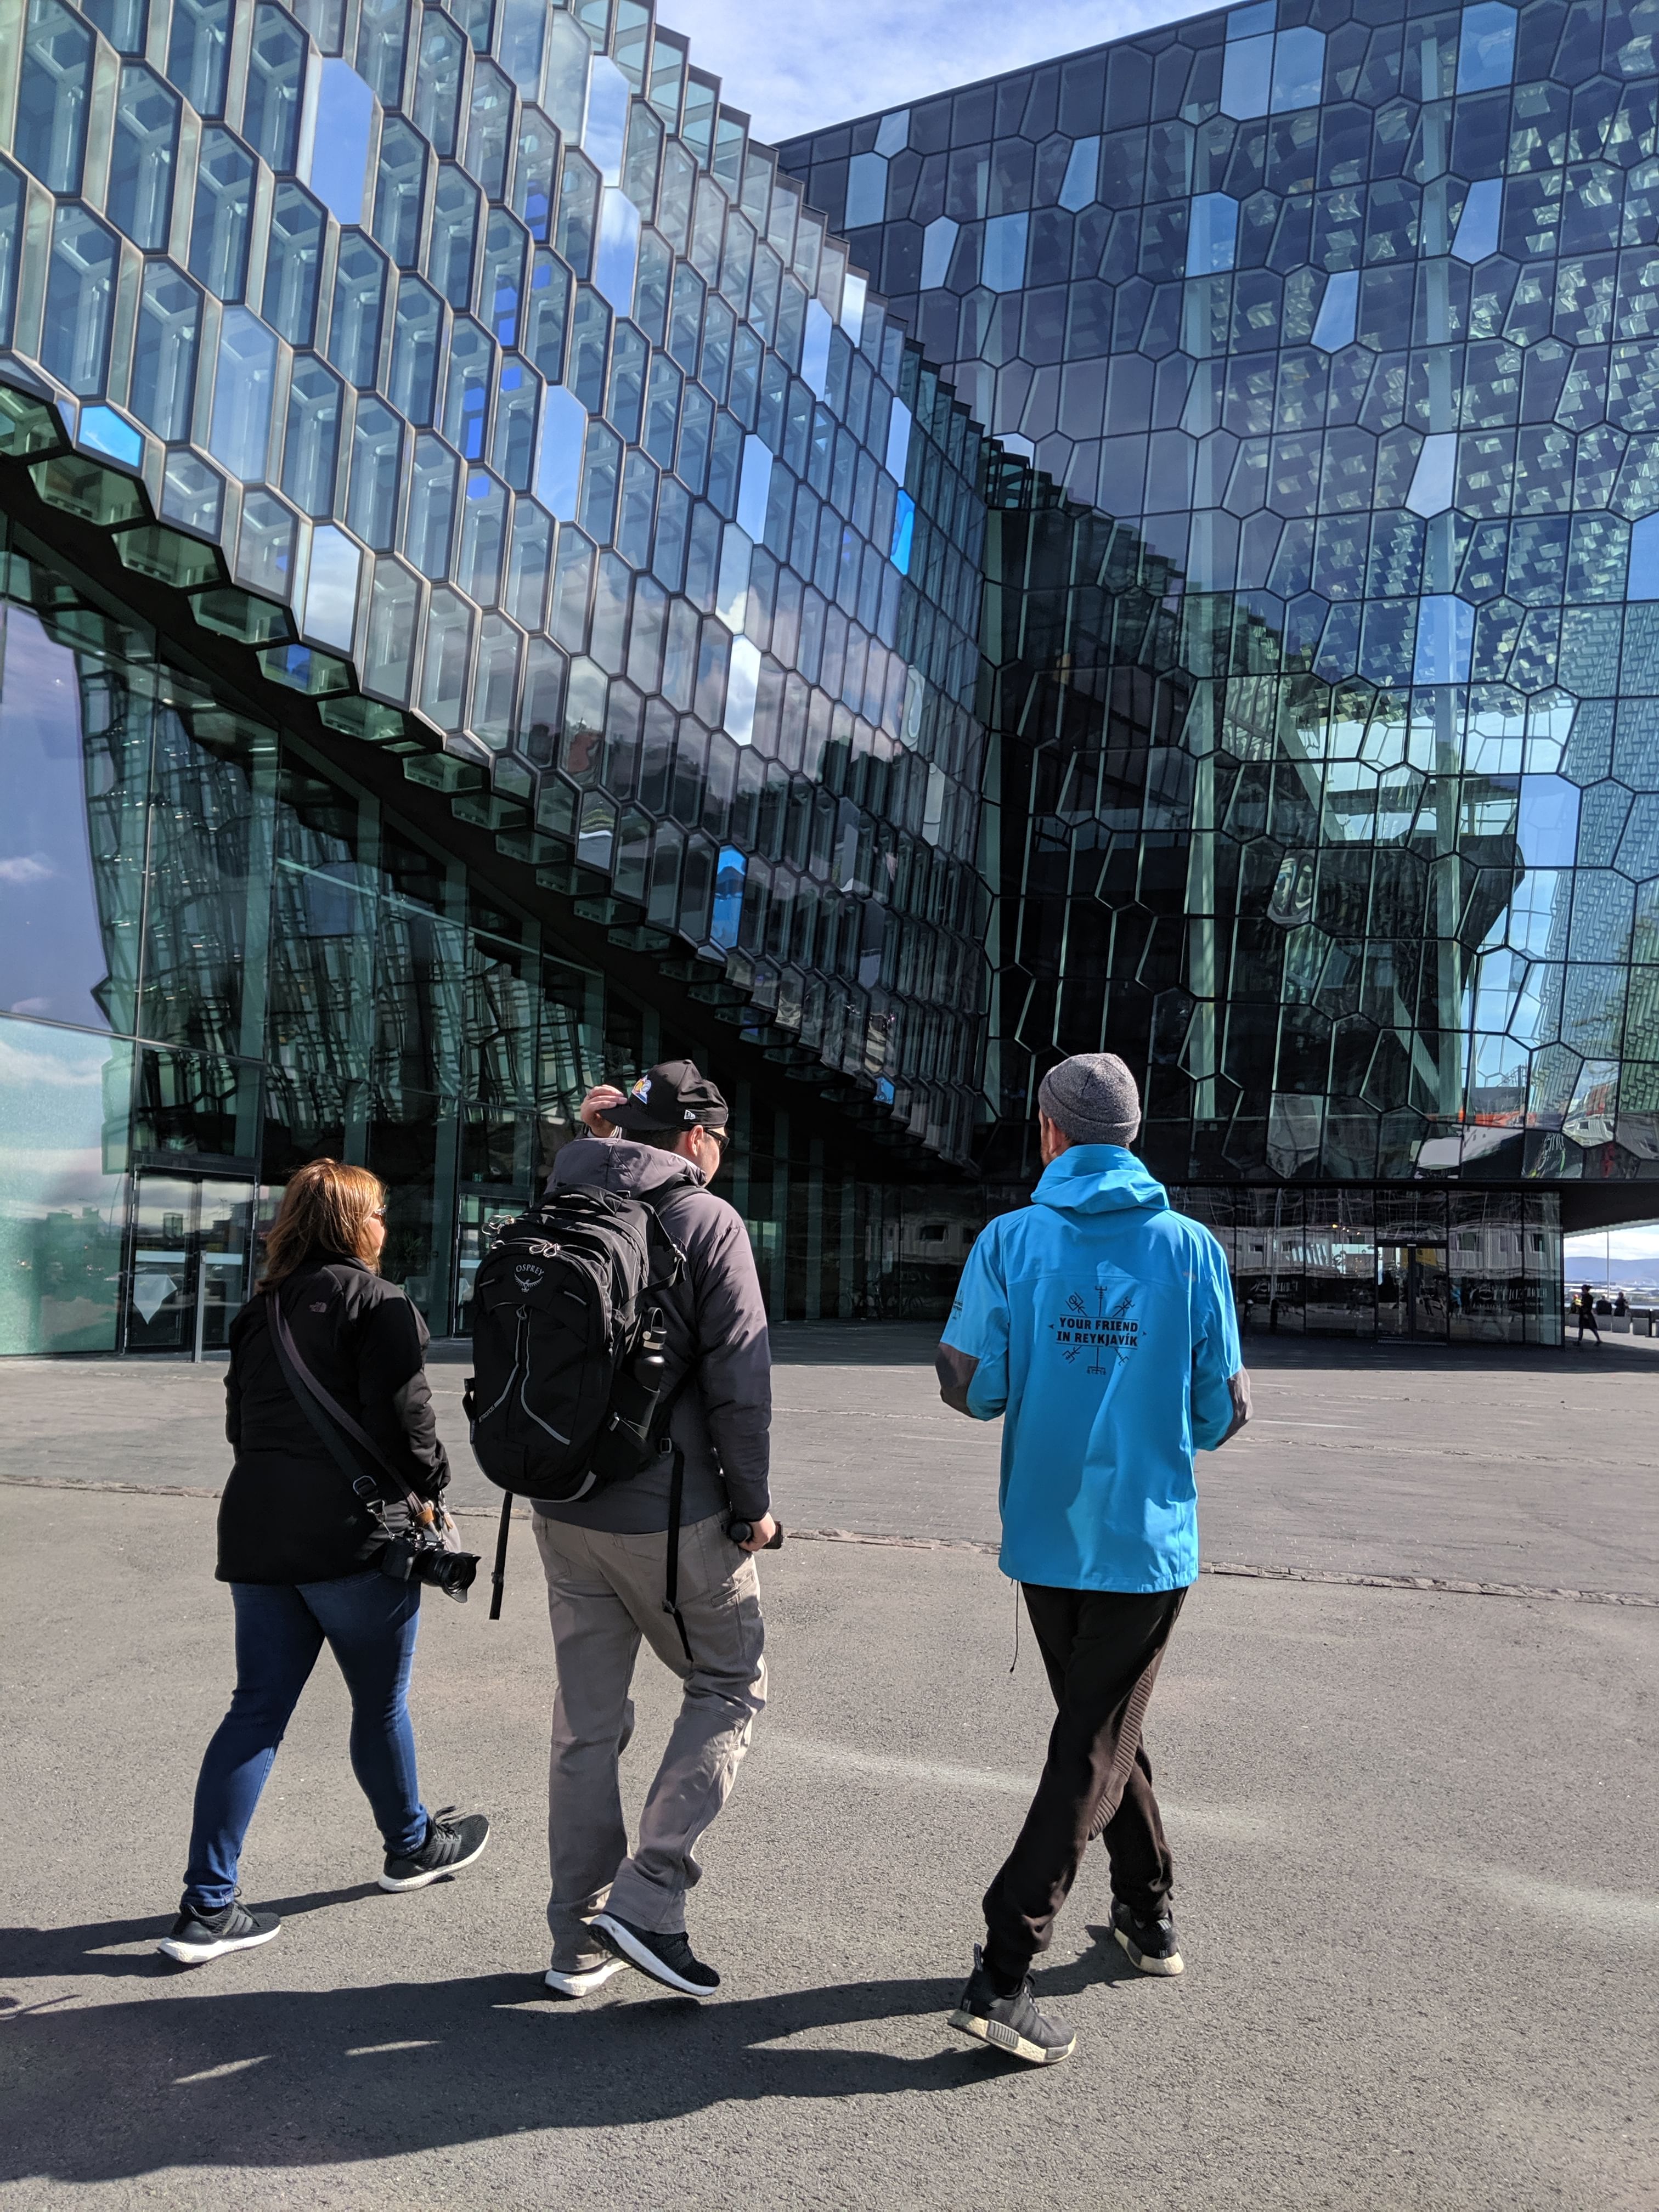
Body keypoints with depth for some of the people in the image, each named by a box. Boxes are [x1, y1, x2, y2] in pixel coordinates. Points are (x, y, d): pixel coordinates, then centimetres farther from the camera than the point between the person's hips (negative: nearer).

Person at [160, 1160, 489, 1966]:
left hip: (256, 1528, 7)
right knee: (380, 1702, 12)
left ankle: (206, 1907, 9)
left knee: (257, 1710, 10)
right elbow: (401, 1415, -16)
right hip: (351, 1531, -7)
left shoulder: (261, 1311, 13)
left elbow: (241, 1421, 17)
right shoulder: (377, 1302, -10)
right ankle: (412, 1846, 32)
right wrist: (428, 1488, -3)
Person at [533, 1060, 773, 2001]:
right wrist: (753, 1503, -5)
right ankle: (649, 1896, 3)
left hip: (564, 1509, 6)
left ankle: (580, 1938, 24)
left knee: (588, 1719, 15)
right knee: (732, 1684, 12)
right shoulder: (707, 1220, -10)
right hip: (667, 1513, -6)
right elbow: (739, 1378, -13)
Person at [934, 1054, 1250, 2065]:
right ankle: (1003, 1972, 1)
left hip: (1047, 1535, 2)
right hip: (1150, 1536, -2)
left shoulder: (1011, 1241, -7)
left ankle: (1149, 1907, 38)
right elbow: (1224, 1411, -5)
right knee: (1096, 1748, 5)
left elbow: (970, 1386, -10)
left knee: (1100, 1724, 23)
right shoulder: (1191, 1247, -7)